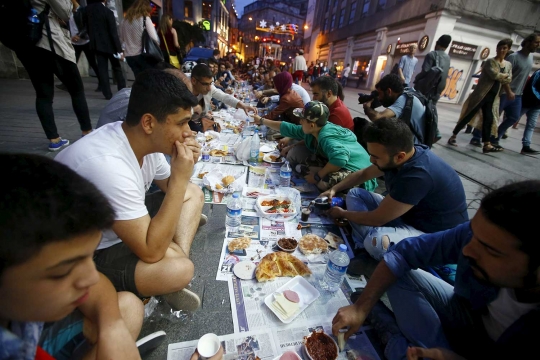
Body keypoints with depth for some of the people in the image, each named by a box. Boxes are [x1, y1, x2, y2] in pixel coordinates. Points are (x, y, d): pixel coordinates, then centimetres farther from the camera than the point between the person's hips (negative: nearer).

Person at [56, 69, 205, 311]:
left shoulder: (145, 139, -10)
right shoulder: (108, 164, -35)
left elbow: (169, 189, 7)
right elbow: (151, 252, -32)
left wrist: (183, 171, -15)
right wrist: (180, 177, -32)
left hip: (117, 229, 9)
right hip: (87, 255, -8)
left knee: (193, 193, 6)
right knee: (179, 269, -31)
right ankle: (167, 282, 3)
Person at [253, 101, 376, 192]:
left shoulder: (326, 137, -33)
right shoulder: (310, 131, -7)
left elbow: (340, 158, -50)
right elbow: (287, 128, 5)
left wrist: (317, 176, -35)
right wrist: (262, 121, 13)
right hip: (330, 161, 8)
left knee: (324, 182, -40)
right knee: (293, 155, -2)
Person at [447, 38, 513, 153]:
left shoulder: (508, 65, 15)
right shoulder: (490, 62, -3)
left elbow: (508, 80, 6)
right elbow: (495, 75, -17)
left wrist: (500, 78, -7)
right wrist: (505, 75, -1)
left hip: (493, 97, 6)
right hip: (481, 94, -6)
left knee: (489, 119, 3)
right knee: (468, 116, -8)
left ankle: (487, 145, 3)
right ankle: (453, 136, 3)